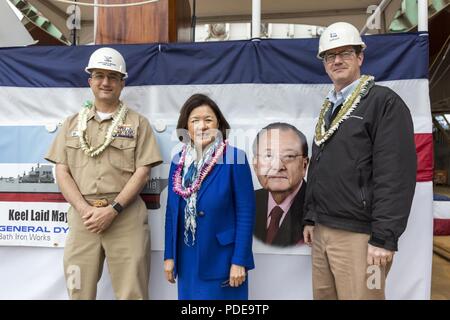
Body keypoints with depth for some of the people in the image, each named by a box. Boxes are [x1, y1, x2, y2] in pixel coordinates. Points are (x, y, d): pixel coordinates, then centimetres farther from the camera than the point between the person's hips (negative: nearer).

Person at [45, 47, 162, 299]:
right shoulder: (72, 124, 15)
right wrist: (85, 210, -8)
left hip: (126, 216, -2)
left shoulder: (138, 123, 6)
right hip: (82, 216, 3)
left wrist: (112, 209, -13)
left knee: (131, 293, 1)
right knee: (79, 292, 10)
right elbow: (62, 173, 7)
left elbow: (142, 172, -3)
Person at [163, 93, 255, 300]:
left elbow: (246, 212, -11)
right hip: (187, 260, 5)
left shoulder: (235, 159, -10)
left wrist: (239, 261, -13)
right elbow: (171, 211, 8)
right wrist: (169, 255, 8)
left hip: (221, 259, -4)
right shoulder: (178, 161, 4)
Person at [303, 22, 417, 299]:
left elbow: (397, 174, -15)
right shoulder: (328, 108, 16)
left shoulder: (385, 102, -7)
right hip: (322, 231, 7)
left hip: (359, 234, -7)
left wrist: (384, 237, -19)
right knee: (323, 295, 15)